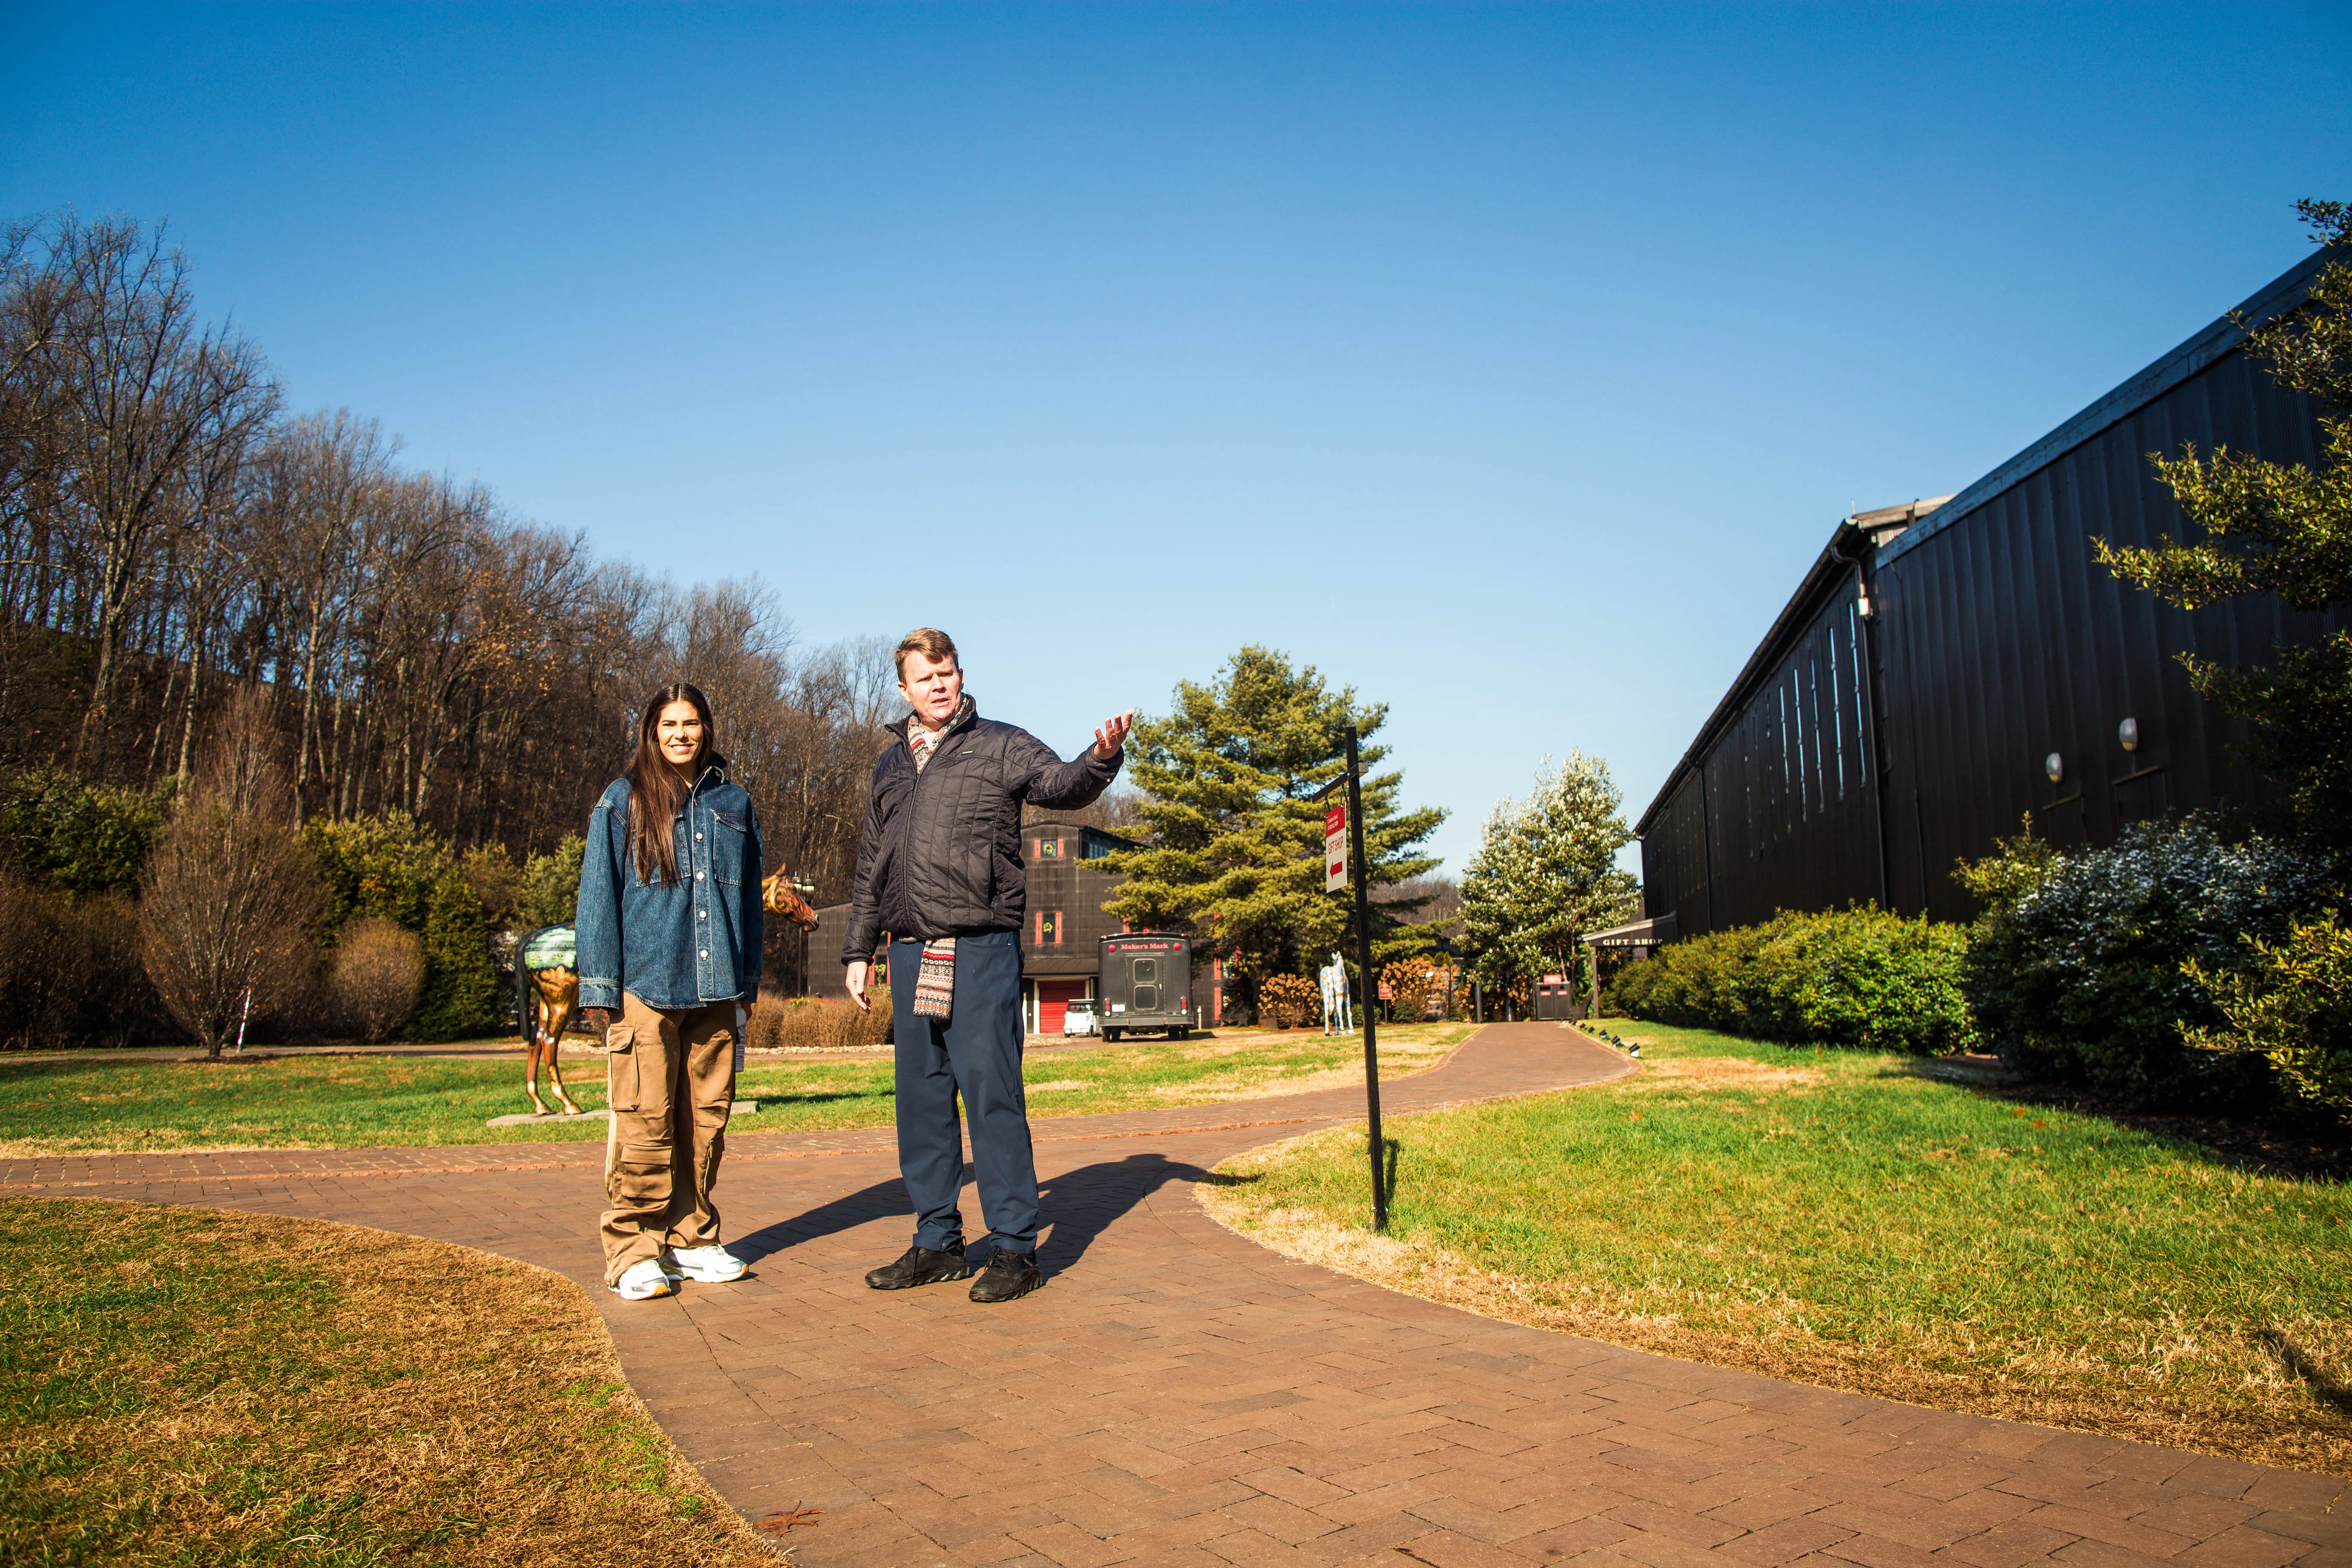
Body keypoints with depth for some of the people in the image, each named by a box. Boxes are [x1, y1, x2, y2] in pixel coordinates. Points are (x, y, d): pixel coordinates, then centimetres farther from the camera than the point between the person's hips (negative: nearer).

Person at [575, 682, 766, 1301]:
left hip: (716, 993, 3)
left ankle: (691, 1238, 18)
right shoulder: (622, 803, 5)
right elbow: (598, 896, 4)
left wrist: (748, 981, 16)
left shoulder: (734, 804, 14)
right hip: (645, 988, -3)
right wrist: (599, 987, -2)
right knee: (644, 1124, -5)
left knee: (705, 1122, 6)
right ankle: (633, 1251, 5)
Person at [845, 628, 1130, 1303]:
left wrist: (1100, 758, -36)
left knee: (991, 1091, -6)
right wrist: (859, 951, 18)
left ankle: (1015, 1248, 2)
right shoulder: (890, 767, 18)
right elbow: (871, 868, 23)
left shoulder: (1001, 746, 3)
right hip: (911, 954, 6)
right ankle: (938, 1242, 21)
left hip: (982, 950, -5)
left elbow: (1060, 785, -15)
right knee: (922, 1100, 10)